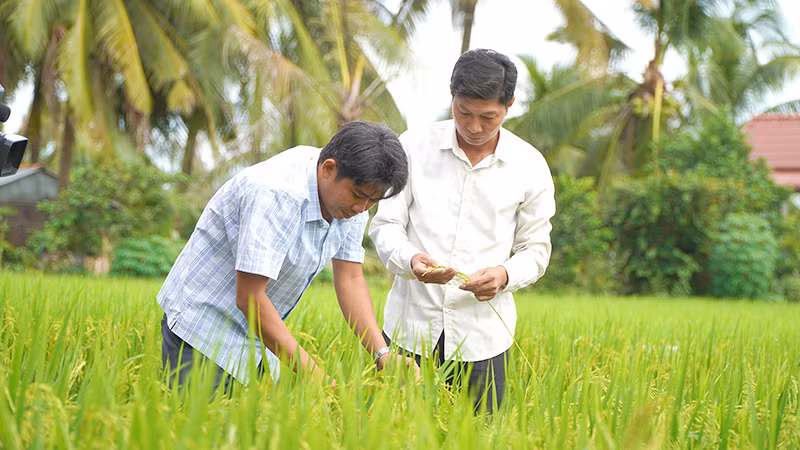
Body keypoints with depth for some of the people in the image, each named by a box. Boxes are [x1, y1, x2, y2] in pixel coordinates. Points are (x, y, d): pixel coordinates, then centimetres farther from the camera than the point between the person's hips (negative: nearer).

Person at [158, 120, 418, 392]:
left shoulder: (351, 196, -4)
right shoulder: (277, 194, -30)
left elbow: (350, 280, 0)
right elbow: (249, 298, -31)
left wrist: (382, 354, -12)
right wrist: (309, 370, -31)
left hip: (258, 338, 8)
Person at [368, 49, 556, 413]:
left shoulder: (529, 166, 2)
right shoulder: (414, 146, 1)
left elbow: (536, 249, 10)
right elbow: (385, 225, 2)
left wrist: (505, 275, -13)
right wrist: (410, 259, -21)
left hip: (482, 334, 0)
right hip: (410, 325, 0)